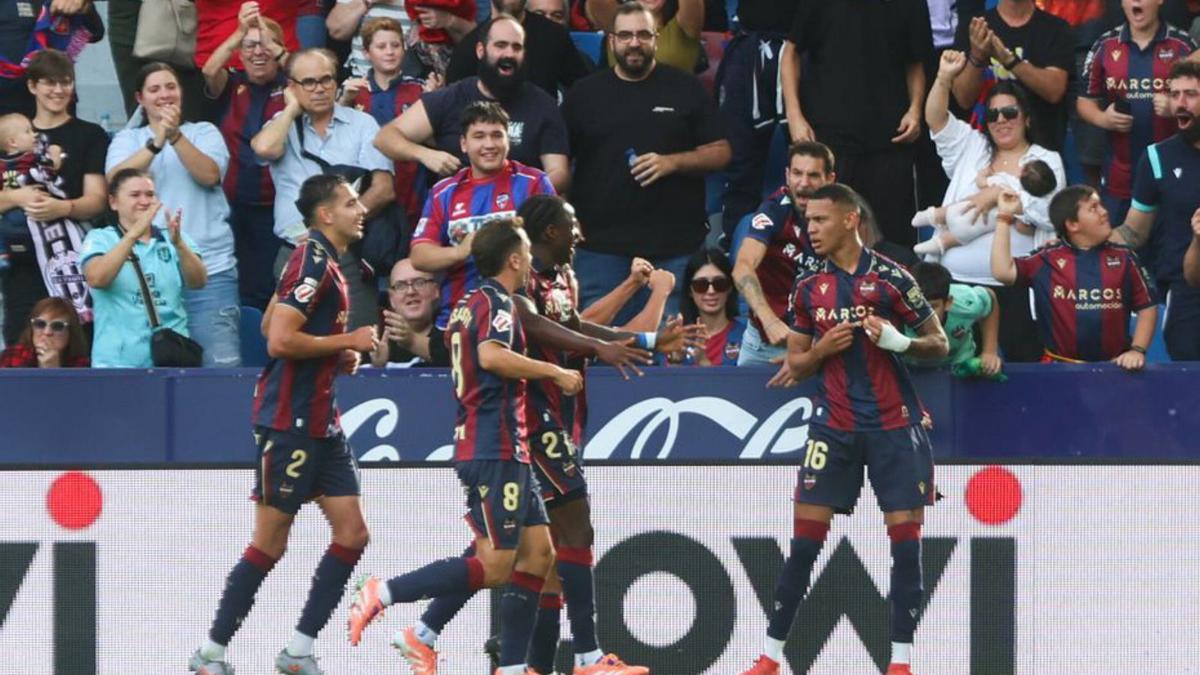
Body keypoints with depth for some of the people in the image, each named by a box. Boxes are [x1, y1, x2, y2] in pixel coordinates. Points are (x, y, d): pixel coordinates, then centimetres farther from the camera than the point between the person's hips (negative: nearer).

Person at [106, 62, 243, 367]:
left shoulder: (204, 133, 12)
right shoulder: (127, 139, 13)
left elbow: (209, 175, -7)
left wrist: (175, 136, -20)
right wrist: (155, 143, -19)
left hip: (209, 270, -1)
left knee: (222, 362, -10)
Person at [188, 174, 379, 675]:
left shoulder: (320, 261, 15)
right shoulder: (312, 263, -16)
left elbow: (270, 323, 25)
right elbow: (280, 340, -23)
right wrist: (347, 341, -14)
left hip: (320, 422, 10)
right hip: (289, 422, -10)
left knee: (352, 534, 3)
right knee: (269, 544, -4)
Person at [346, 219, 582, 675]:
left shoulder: (470, 305, 19)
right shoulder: (497, 301, -10)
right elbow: (491, 355, -28)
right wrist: (554, 372, -19)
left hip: (506, 452, 10)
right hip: (495, 452, -10)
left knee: (538, 553, 7)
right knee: (494, 566, -12)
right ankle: (381, 594, -12)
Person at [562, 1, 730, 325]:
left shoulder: (686, 89, 7)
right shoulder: (584, 93, 10)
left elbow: (720, 152, 6)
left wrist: (672, 162, -12)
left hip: (675, 247, -1)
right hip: (601, 246, 1)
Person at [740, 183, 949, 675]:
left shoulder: (889, 277, -4)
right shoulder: (809, 289, 8)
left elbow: (939, 343, 0)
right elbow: (796, 365, 14)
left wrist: (898, 340, -20)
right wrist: (822, 349, -7)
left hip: (894, 424, -3)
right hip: (834, 426, 3)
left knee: (905, 538, -4)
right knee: (805, 538, -1)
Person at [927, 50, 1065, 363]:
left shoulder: (1046, 161, 7)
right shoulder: (970, 149, 19)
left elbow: (1051, 210, -9)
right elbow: (936, 119, 7)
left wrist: (998, 195, -14)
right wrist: (944, 79, -7)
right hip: (959, 282, 3)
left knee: (1026, 359, -8)